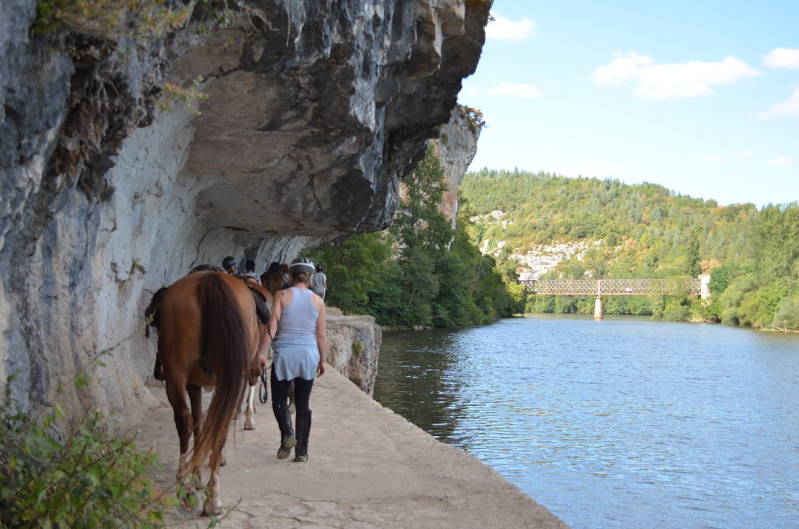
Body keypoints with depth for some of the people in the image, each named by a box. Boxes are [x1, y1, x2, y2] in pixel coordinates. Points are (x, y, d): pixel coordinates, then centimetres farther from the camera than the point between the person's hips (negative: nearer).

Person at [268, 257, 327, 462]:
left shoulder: (282, 296, -4)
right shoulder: (318, 301, 3)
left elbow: (272, 326, -10)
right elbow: (322, 335, 5)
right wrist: (322, 361, 15)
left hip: (284, 354, -2)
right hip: (309, 354, 2)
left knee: (279, 399, 13)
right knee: (303, 403, 10)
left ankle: (287, 433, -12)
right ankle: (301, 451, 10)